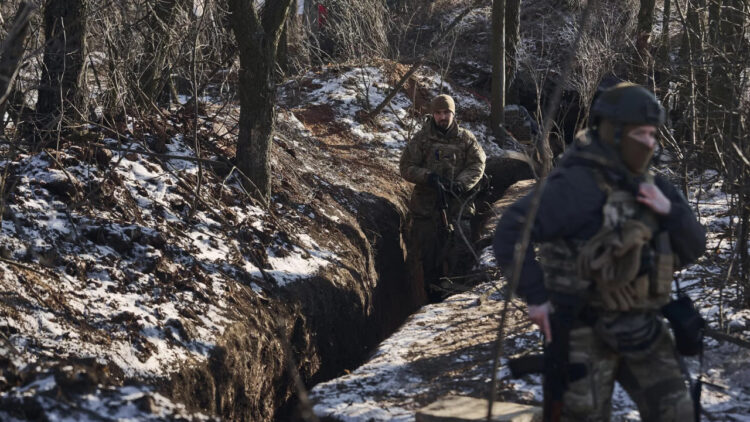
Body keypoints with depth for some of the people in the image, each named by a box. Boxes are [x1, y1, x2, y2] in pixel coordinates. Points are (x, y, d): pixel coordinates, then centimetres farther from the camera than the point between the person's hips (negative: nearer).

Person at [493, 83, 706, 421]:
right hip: (585, 330, -7)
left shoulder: (643, 187, 7)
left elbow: (691, 248, 5)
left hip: (636, 329, 7)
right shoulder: (578, 186, -19)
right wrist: (536, 297, -26)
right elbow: (510, 232, -25)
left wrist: (668, 209, -13)